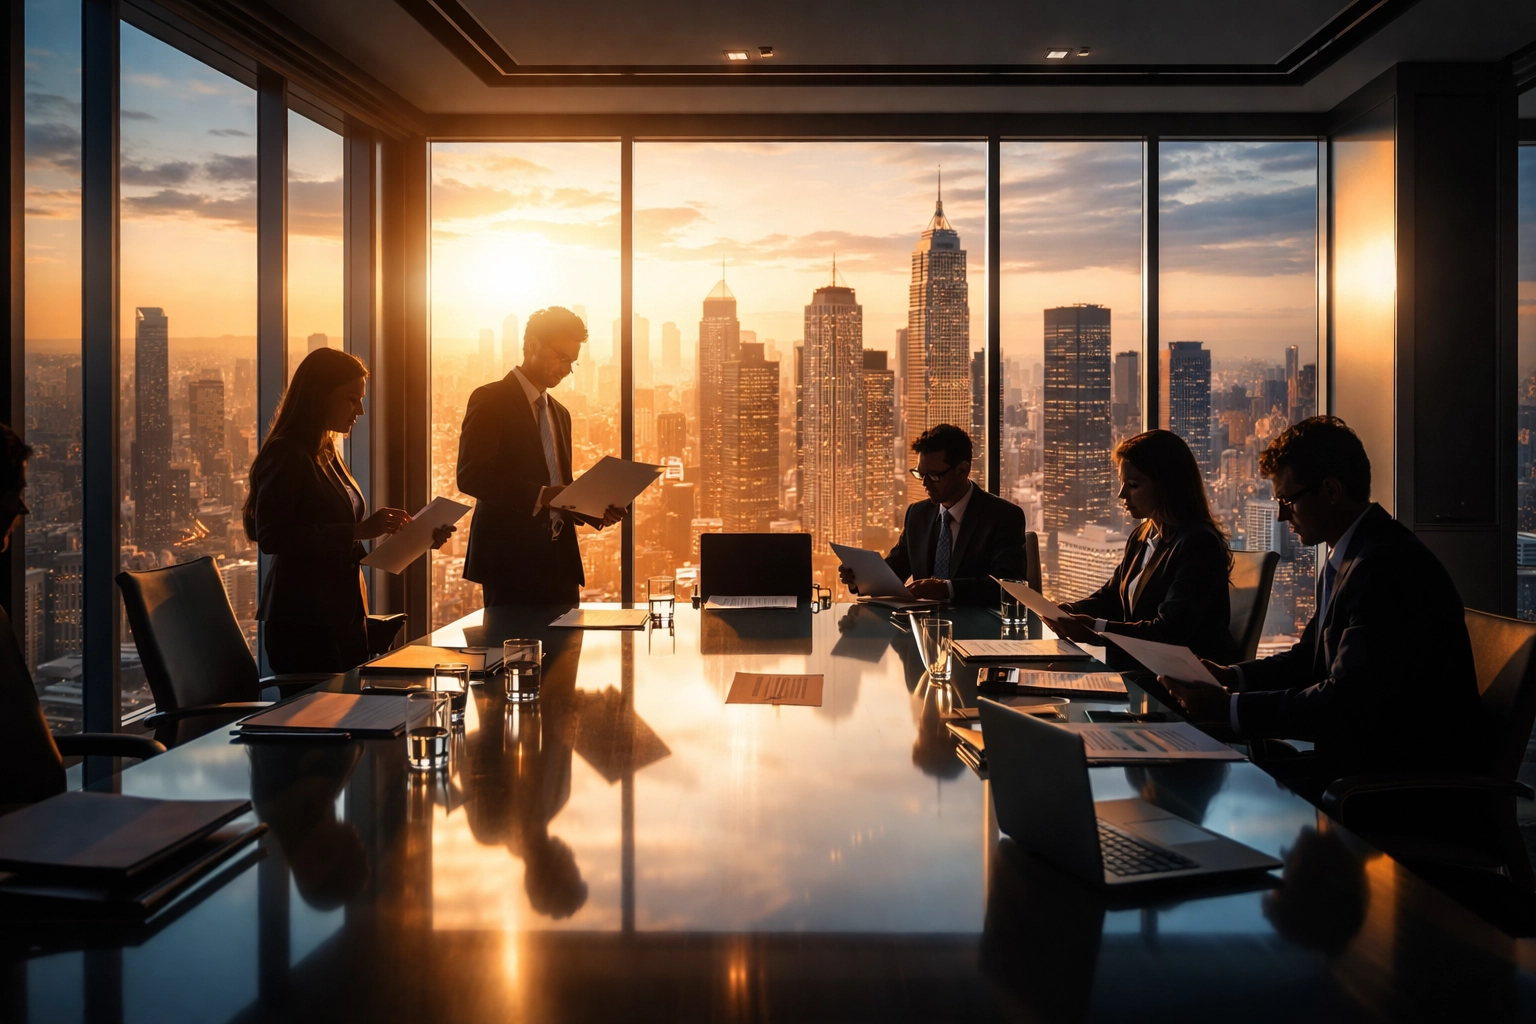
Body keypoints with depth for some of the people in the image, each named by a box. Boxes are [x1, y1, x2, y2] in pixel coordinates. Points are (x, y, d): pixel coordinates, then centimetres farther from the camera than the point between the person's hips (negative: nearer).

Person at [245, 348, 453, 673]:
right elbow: (272, 537, -21)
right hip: (304, 622, -8)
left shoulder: (327, 454, 16)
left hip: (344, 617, 8)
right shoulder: (285, 455, -11)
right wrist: (360, 530, -25)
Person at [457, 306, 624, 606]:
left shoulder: (560, 413, 20)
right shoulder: (491, 399, -4)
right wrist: (541, 495, -23)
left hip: (560, 561, 7)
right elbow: (470, 476, -15)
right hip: (511, 559, -7)